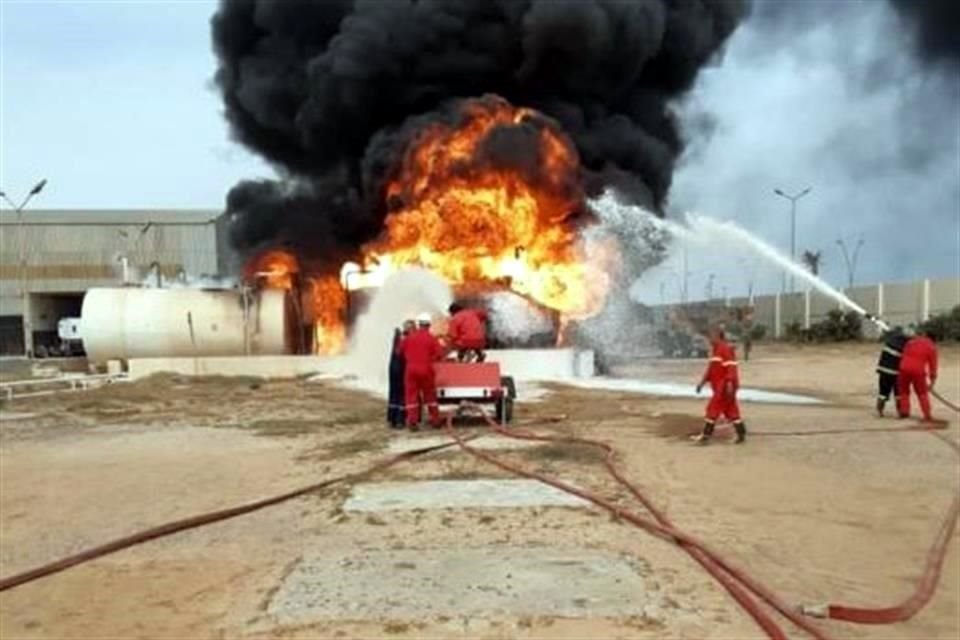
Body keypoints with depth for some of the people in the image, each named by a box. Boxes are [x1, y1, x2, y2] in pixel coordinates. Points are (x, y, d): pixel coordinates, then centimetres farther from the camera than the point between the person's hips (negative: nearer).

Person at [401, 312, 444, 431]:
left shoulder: (409, 336, 2)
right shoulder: (431, 338, -6)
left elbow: (401, 350, 7)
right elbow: (439, 354, -10)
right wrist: (429, 359, 6)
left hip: (411, 369, 1)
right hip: (426, 369, -1)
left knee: (411, 395, 5)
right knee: (430, 395, 12)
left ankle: (412, 422, 2)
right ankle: (435, 420, 19)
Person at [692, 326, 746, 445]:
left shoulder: (726, 349, -14)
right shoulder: (715, 350, 17)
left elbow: (731, 367, -20)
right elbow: (711, 368, 22)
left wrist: (729, 383, -25)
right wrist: (703, 382, 19)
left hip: (724, 386, -10)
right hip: (719, 386, 10)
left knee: (713, 408, -8)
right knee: (731, 410, 11)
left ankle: (706, 435, -5)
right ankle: (741, 434, 17)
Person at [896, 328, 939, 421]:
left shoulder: (910, 341, 12)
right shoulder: (931, 346, 6)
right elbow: (933, 364, 7)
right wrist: (933, 380, 12)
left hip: (904, 368, 2)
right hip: (918, 371, -1)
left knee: (903, 391, 15)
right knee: (922, 393, 10)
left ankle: (904, 411, 14)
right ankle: (927, 415, 10)